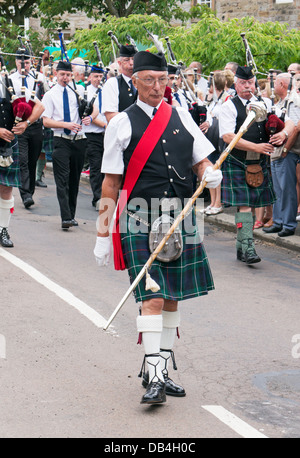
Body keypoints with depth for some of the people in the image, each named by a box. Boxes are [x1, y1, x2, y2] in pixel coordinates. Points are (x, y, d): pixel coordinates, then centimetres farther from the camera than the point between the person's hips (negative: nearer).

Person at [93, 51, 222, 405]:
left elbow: (202, 160, 15)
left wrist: (210, 174, -10)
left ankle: (161, 369, 20)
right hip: (142, 219, -4)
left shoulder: (181, 117, 11)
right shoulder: (122, 124, 0)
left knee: (172, 297, 9)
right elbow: (110, 184, 0)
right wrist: (102, 235, -2)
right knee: (151, 297, -12)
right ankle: (154, 378, -11)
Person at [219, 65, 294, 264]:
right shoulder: (229, 106, -4)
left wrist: (283, 133, -17)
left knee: (253, 204, 8)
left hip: (259, 163, 5)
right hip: (237, 163, -5)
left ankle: (241, 248, 19)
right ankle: (248, 247, -11)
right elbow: (228, 136, -16)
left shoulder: (265, 103, 9)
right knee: (244, 205, -11)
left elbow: (290, 122, 8)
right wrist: (256, 147, -22)